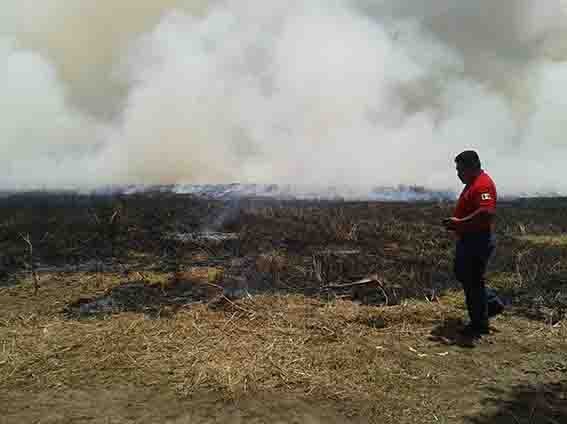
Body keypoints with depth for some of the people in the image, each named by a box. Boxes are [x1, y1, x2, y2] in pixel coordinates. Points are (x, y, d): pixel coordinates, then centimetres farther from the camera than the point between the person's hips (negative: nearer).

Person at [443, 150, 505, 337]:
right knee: (461, 274, 20)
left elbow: (487, 213, -34)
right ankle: (493, 303, 31)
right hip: (467, 239, 11)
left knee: (473, 281, 1)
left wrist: (459, 222, -27)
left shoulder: (483, 184, -20)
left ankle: (480, 324, 17)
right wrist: (455, 222, 14)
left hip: (478, 241, -11)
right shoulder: (472, 183, 14)